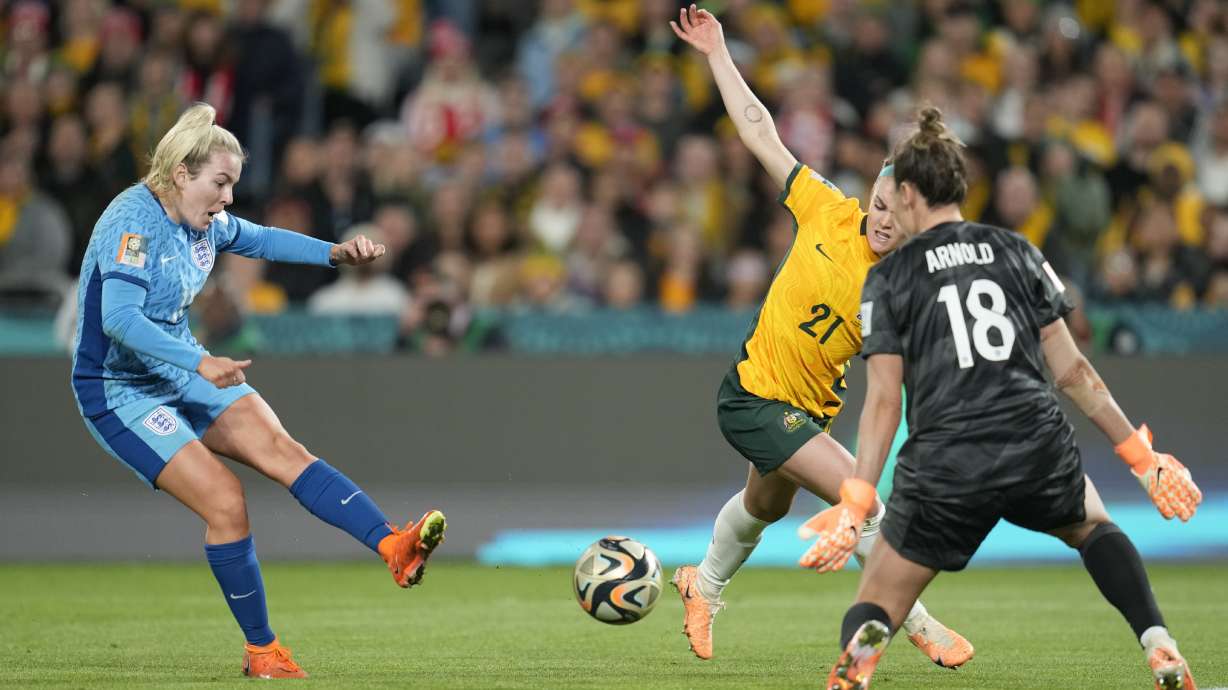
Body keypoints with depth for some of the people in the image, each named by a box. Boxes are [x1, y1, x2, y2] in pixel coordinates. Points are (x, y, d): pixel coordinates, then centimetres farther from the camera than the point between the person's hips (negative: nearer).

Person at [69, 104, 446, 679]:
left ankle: (393, 548, -31)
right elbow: (119, 318, -34)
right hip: (118, 391, -8)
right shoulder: (134, 222, -23)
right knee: (224, 502, -18)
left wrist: (337, 253, 10)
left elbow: (261, 240, 24)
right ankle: (260, 652, -4)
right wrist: (200, 364, -43)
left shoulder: (203, 222, 4)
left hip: (182, 372, 8)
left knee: (279, 448, -15)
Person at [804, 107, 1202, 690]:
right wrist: (1140, 457, 15)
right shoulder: (1016, 252, 12)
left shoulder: (889, 277, 5)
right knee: (1092, 527, 35)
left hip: (945, 465, -2)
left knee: (874, 610, 9)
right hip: (1039, 448, 3)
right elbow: (1072, 370, 9)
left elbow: (884, 401, -3)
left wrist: (854, 505, -4)